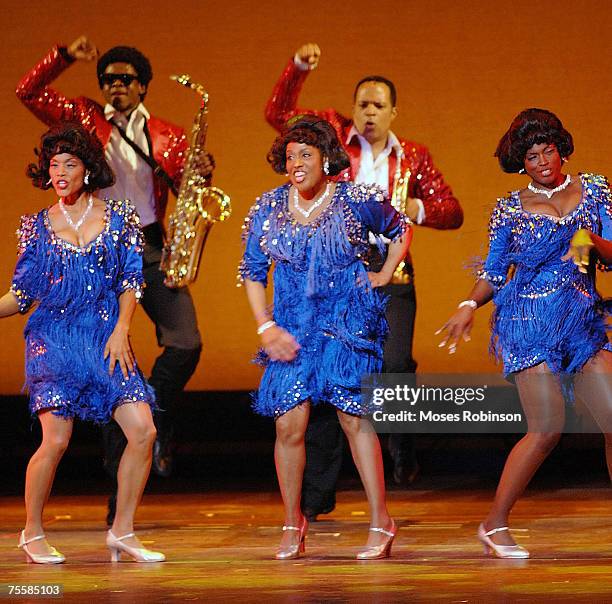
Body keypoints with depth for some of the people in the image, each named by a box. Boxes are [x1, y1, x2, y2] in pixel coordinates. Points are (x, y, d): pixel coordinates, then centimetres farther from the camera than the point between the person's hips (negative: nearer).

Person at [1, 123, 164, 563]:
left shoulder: (119, 217, 8)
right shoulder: (37, 226, 8)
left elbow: (132, 281, 5)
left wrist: (121, 329, -7)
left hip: (107, 340, 2)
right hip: (53, 338, -2)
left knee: (143, 430, -11)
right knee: (56, 439, -14)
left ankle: (122, 531, 3)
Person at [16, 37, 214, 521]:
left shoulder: (167, 136, 11)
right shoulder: (85, 120, 9)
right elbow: (29, 92, 4)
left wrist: (202, 175, -13)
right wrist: (64, 57, -7)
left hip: (151, 249, 1)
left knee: (186, 343, -15)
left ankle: (154, 423, 14)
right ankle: (121, 479, 3)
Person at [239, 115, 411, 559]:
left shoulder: (357, 201, -3)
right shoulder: (268, 208, 3)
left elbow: (399, 230, 17)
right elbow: (252, 272, 9)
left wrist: (383, 277, 6)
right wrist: (265, 327, -1)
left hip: (348, 322, -2)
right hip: (292, 328, 2)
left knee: (354, 417, -8)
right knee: (290, 424, -5)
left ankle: (381, 521, -1)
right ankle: (293, 524, 10)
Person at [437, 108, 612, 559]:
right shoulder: (510, 209, 4)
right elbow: (495, 272, 9)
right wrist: (470, 306, -9)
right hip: (530, 323, -4)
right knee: (547, 427, -14)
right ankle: (495, 524, -2)